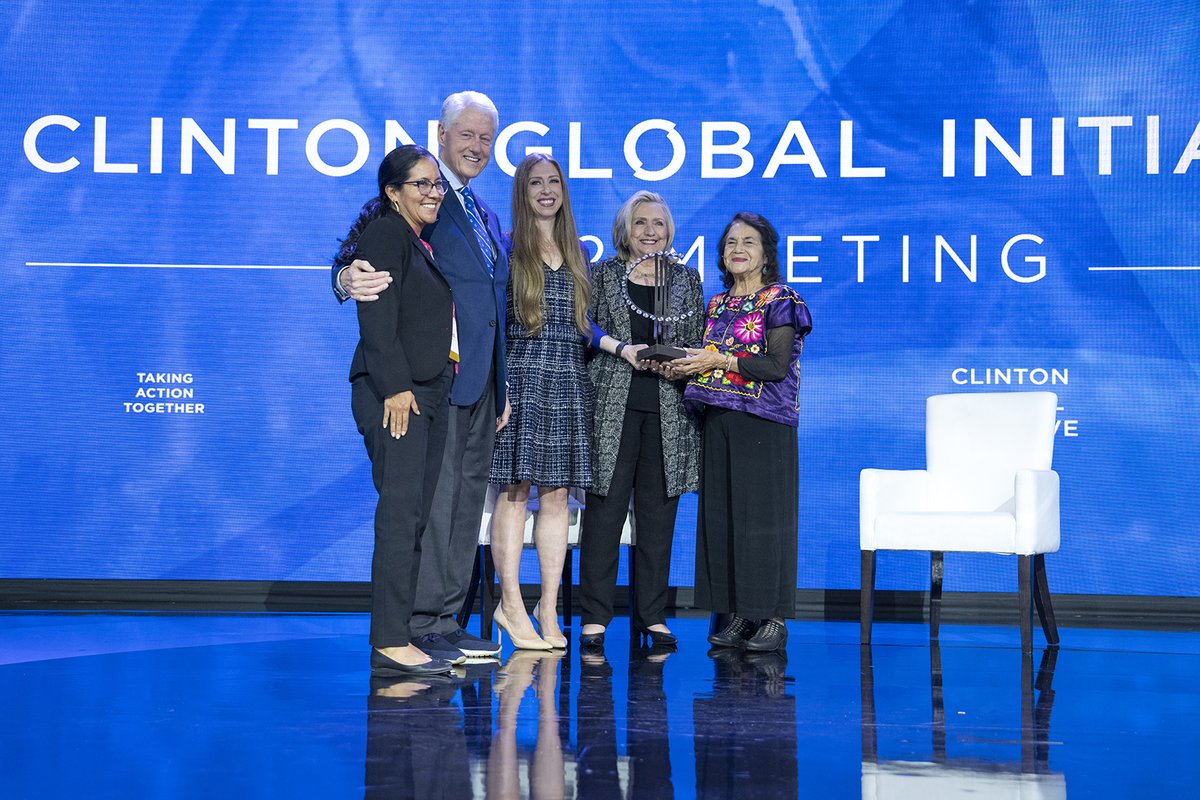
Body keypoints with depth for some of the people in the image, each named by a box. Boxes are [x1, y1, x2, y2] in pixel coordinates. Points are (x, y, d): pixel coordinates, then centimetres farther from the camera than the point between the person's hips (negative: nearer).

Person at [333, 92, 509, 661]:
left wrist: (502, 391, 21)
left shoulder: (487, 218, 22)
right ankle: (424, 622, -4)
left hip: (481, 382, 9)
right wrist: (350, 278, -40)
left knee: (467, 497, 10)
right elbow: (359, 253, -15)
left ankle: (444, 618, 17)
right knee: (434, 495, -9)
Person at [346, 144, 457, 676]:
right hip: (394, 393, -9)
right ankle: (390, 642, -15)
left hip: (429, 393, 9)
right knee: (400, 512, -14)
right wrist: (395, 387, -20)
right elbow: (377, 318, -14)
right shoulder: (385, 234, -5)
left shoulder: (426, 244, 23)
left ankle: (397, 636, 8)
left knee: (417, 517, 6)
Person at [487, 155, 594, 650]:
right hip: (521, 379, -5)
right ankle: (511, 603, -3)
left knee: (556, 494, 3)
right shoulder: (508, 250, 2)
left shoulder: (575, 255, 18)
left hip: (568, 383, 5)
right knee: (515, 491, -7)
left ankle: (549, 607, 6)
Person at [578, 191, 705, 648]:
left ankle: (652, 614, 10)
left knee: (658, 513, 3)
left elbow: (699, 344, 15)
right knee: (606, 508, -5)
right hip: (612, 407, -2)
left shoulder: (687, 280, 15)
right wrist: (619, 349, -9)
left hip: (668, 409, 2)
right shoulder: (602, 276, 9)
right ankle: (595, 616, 0)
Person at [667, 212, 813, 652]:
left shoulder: (779, 301, -3)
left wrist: (720, 360, -15)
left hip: (763, 423, -6)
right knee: (721, 514, 5)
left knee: (762, 514, -6)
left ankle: (773, 617, 0)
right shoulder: (717, 305, 17)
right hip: (719, 420, 7)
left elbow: (777, 366, -12)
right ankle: (738, 614, 11)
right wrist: (688, 366, 1)